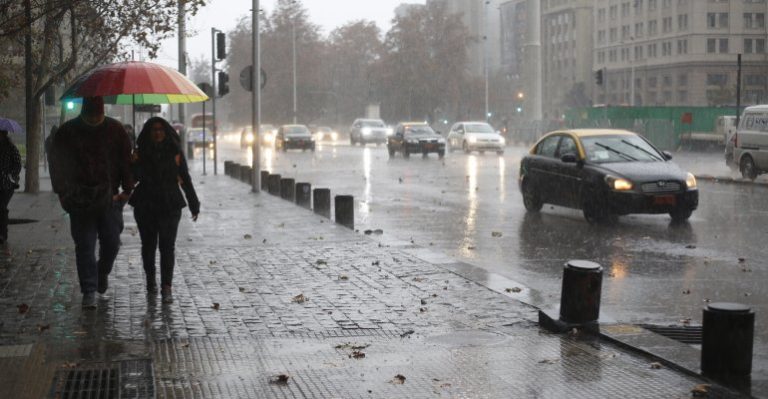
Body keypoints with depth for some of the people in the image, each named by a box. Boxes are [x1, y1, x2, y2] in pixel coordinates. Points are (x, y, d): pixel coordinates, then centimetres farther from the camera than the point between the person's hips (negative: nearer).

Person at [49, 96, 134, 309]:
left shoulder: (115, 129, 3)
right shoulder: (67, 132, 0)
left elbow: (126, 160, 7)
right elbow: (57, 163, 4)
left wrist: (127, 189, 0)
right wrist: (64, 192, -5)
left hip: (109, 197, 1)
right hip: (80, 200, -1)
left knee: (112, 242, 1)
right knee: (85, 245, -3)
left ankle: (103, 272, 31)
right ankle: (89, 292, 1)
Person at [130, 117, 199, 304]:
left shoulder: (175, 153, 3)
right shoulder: (141, 153, 3)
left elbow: (185, 180, 6)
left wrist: (193, 205, 7)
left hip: (170, 206, -1)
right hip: (145, 206, 1)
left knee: (167, 246, -7)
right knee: (148, 244, 11)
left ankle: (166, 287, -10)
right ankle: (150, 279, 31)